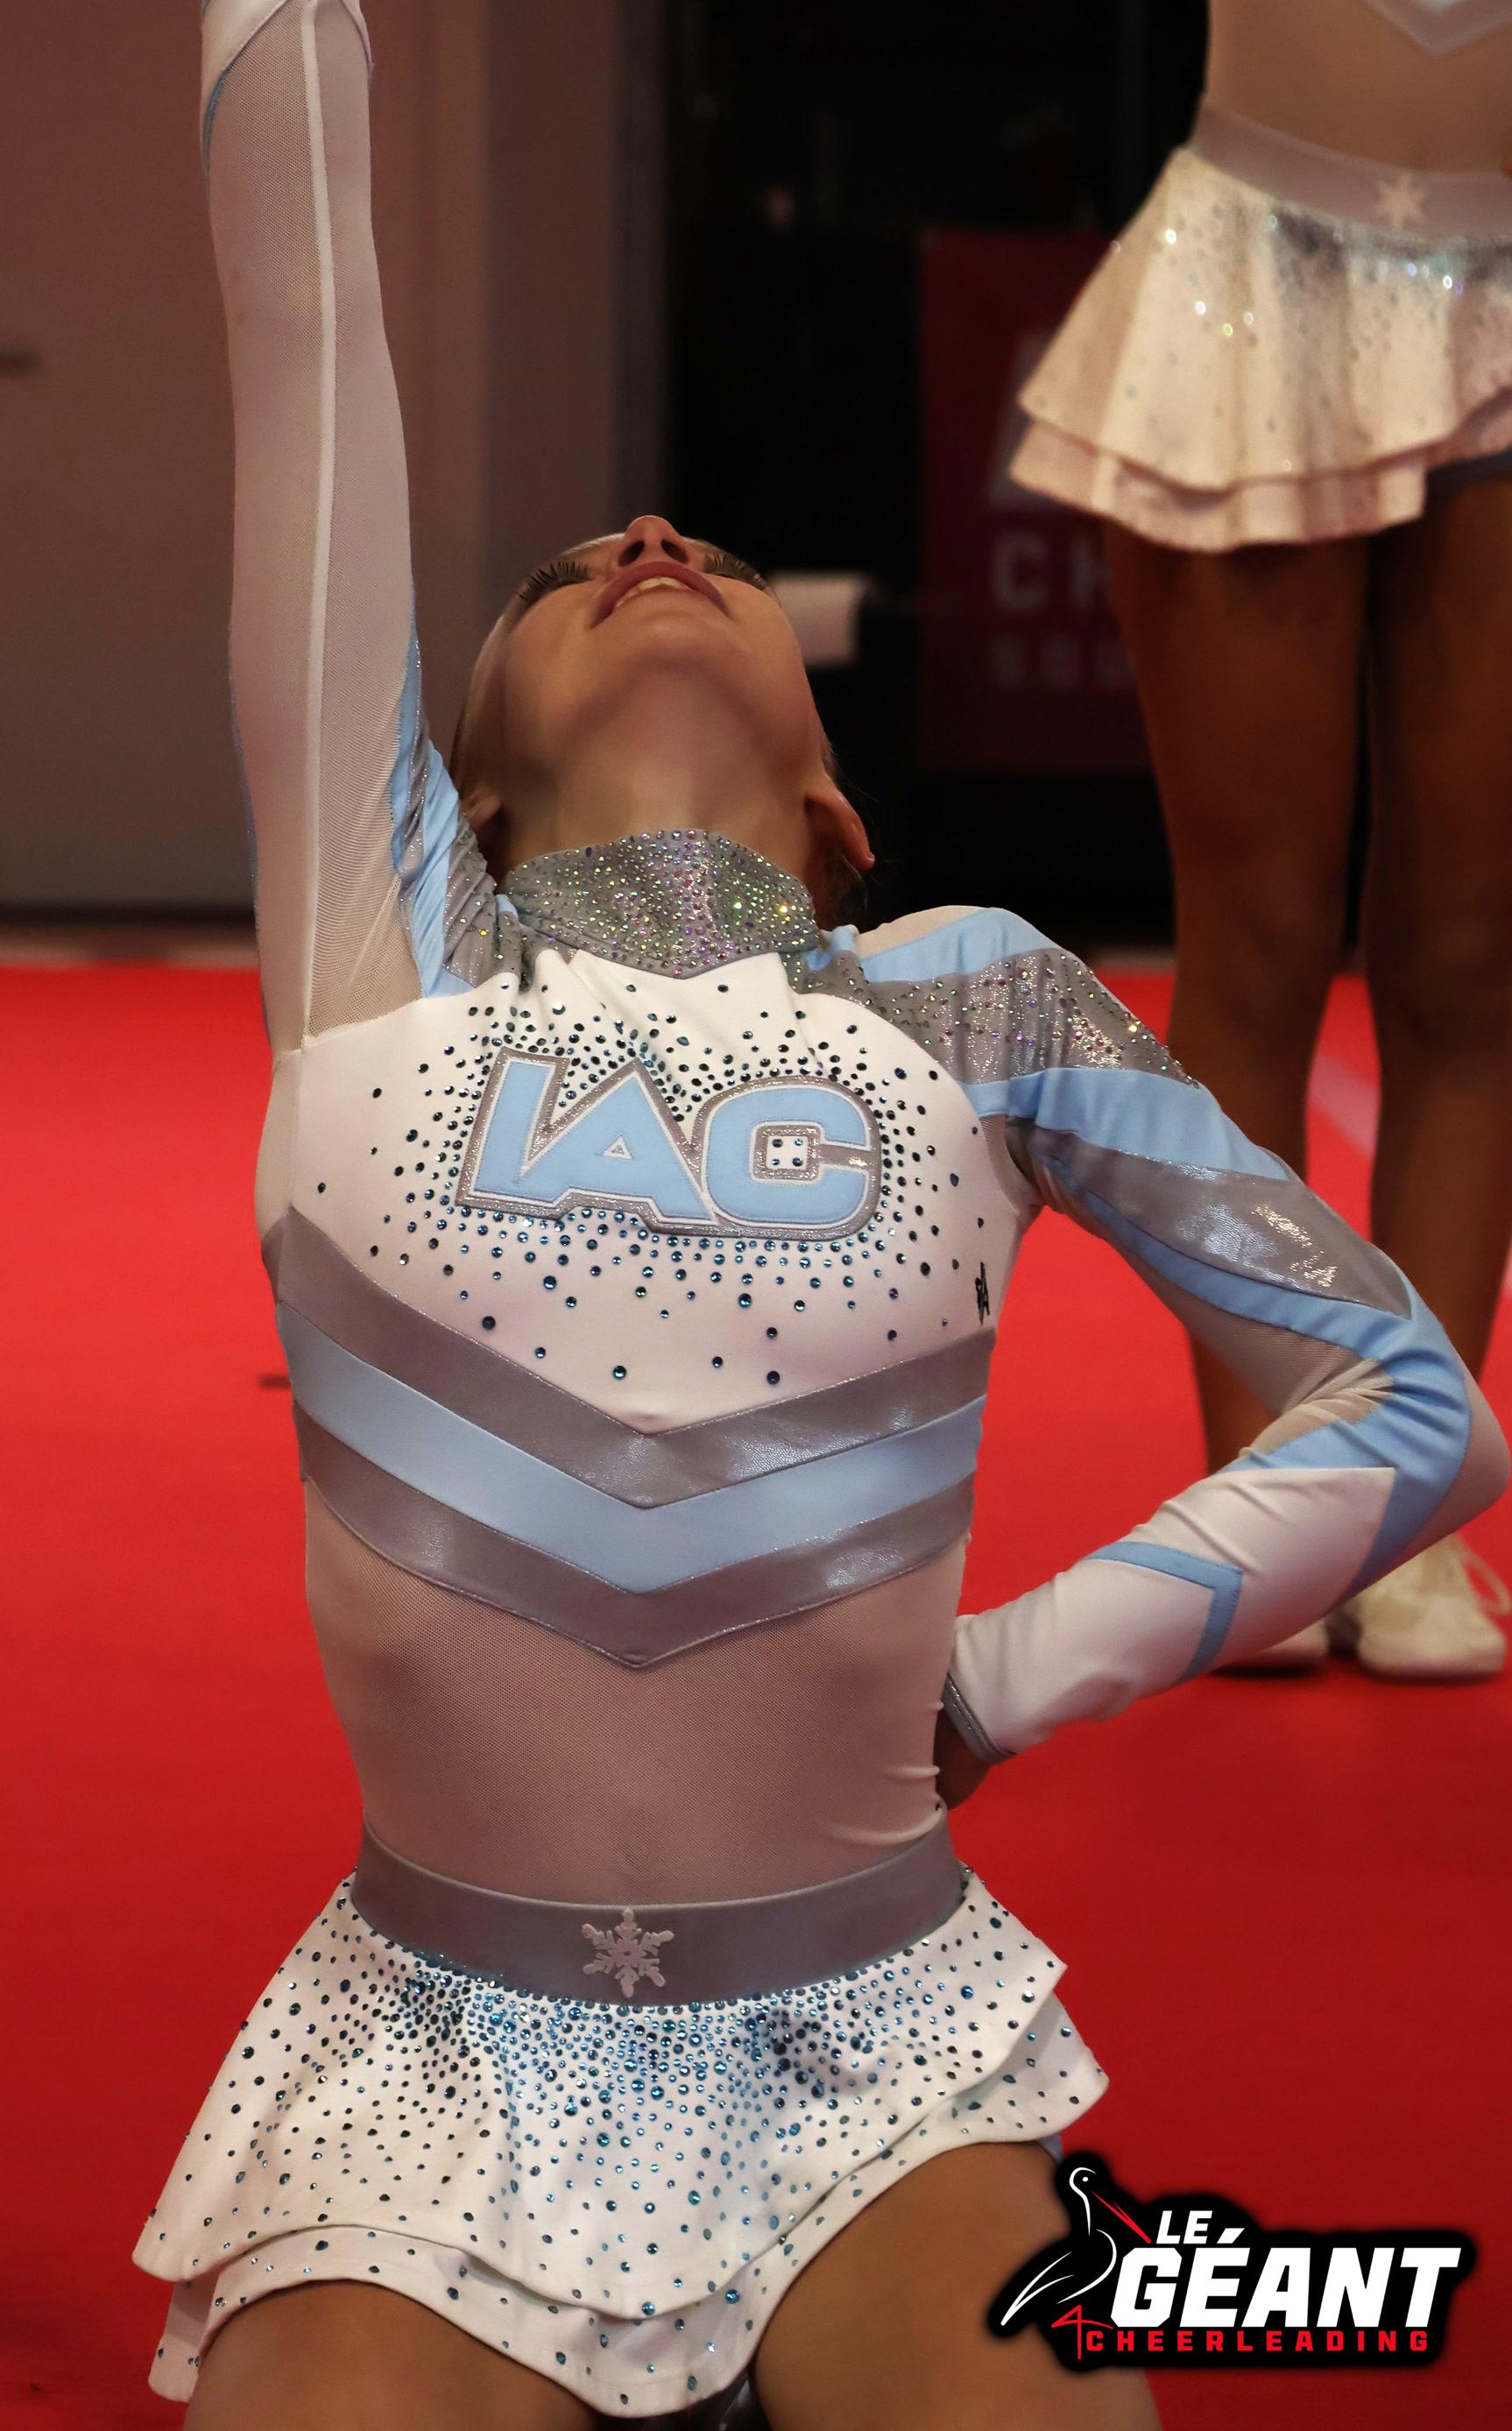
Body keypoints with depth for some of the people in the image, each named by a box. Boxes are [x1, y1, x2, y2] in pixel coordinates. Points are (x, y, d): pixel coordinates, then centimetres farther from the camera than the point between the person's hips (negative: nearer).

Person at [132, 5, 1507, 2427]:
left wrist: (1008, 1680, 0)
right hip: (438, 2070, 0)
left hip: (878, 2067, 0)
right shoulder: (390, 920, 4)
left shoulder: (973, 996, 5)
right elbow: (298, 279, 3)